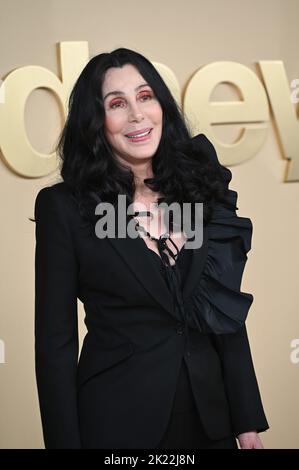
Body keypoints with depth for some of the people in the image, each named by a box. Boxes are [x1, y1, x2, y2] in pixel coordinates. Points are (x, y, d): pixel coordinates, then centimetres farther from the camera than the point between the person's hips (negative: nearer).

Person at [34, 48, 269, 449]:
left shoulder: (201, 190, 3)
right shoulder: (63, 206, -8)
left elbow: (230, 316, 5)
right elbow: (56, 340, -8)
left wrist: (248, 422, 3)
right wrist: (65, 442, -10)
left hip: (209, 415, 4)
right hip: (117, 419, -4)